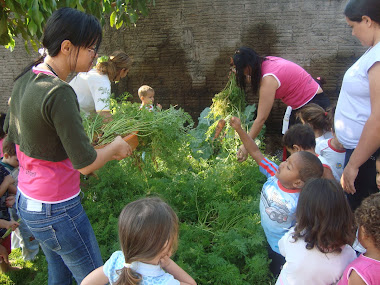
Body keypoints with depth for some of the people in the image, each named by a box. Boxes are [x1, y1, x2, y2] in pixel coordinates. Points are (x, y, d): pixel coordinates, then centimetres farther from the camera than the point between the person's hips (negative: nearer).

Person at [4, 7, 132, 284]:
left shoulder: (25, 79, 1)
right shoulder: (59, 93, -27)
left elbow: (12, 132, 14)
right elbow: (86, 164, -25)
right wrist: (115, 147, -6)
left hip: (26, 198, 9)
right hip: (56, 210, -9)